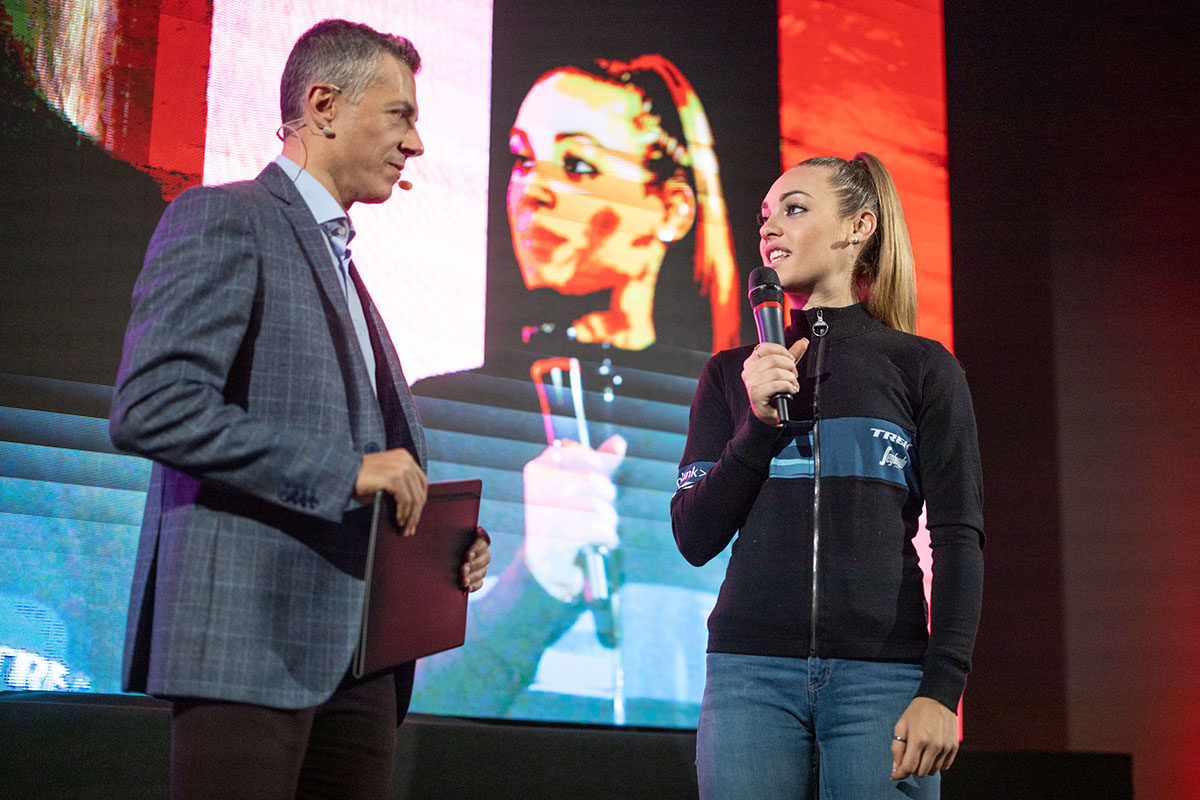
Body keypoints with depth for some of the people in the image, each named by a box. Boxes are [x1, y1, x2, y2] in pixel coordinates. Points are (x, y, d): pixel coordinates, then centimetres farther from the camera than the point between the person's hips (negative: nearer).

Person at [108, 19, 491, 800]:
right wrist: (345, 469, -18)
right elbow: (150, 406, -17)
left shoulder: (343, 266, 25)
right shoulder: (223, 220, -3)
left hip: (357, 658, 8)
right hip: (253, 642, -8)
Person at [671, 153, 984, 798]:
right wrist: (758, 423, -6)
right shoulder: (731, 374, 13)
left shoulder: (922, 367, 6)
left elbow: (958, 536, 1)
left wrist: (941, 689, -10)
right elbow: (695, 540, 7)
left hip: (882, 672, -2)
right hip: (752, 671, 2)